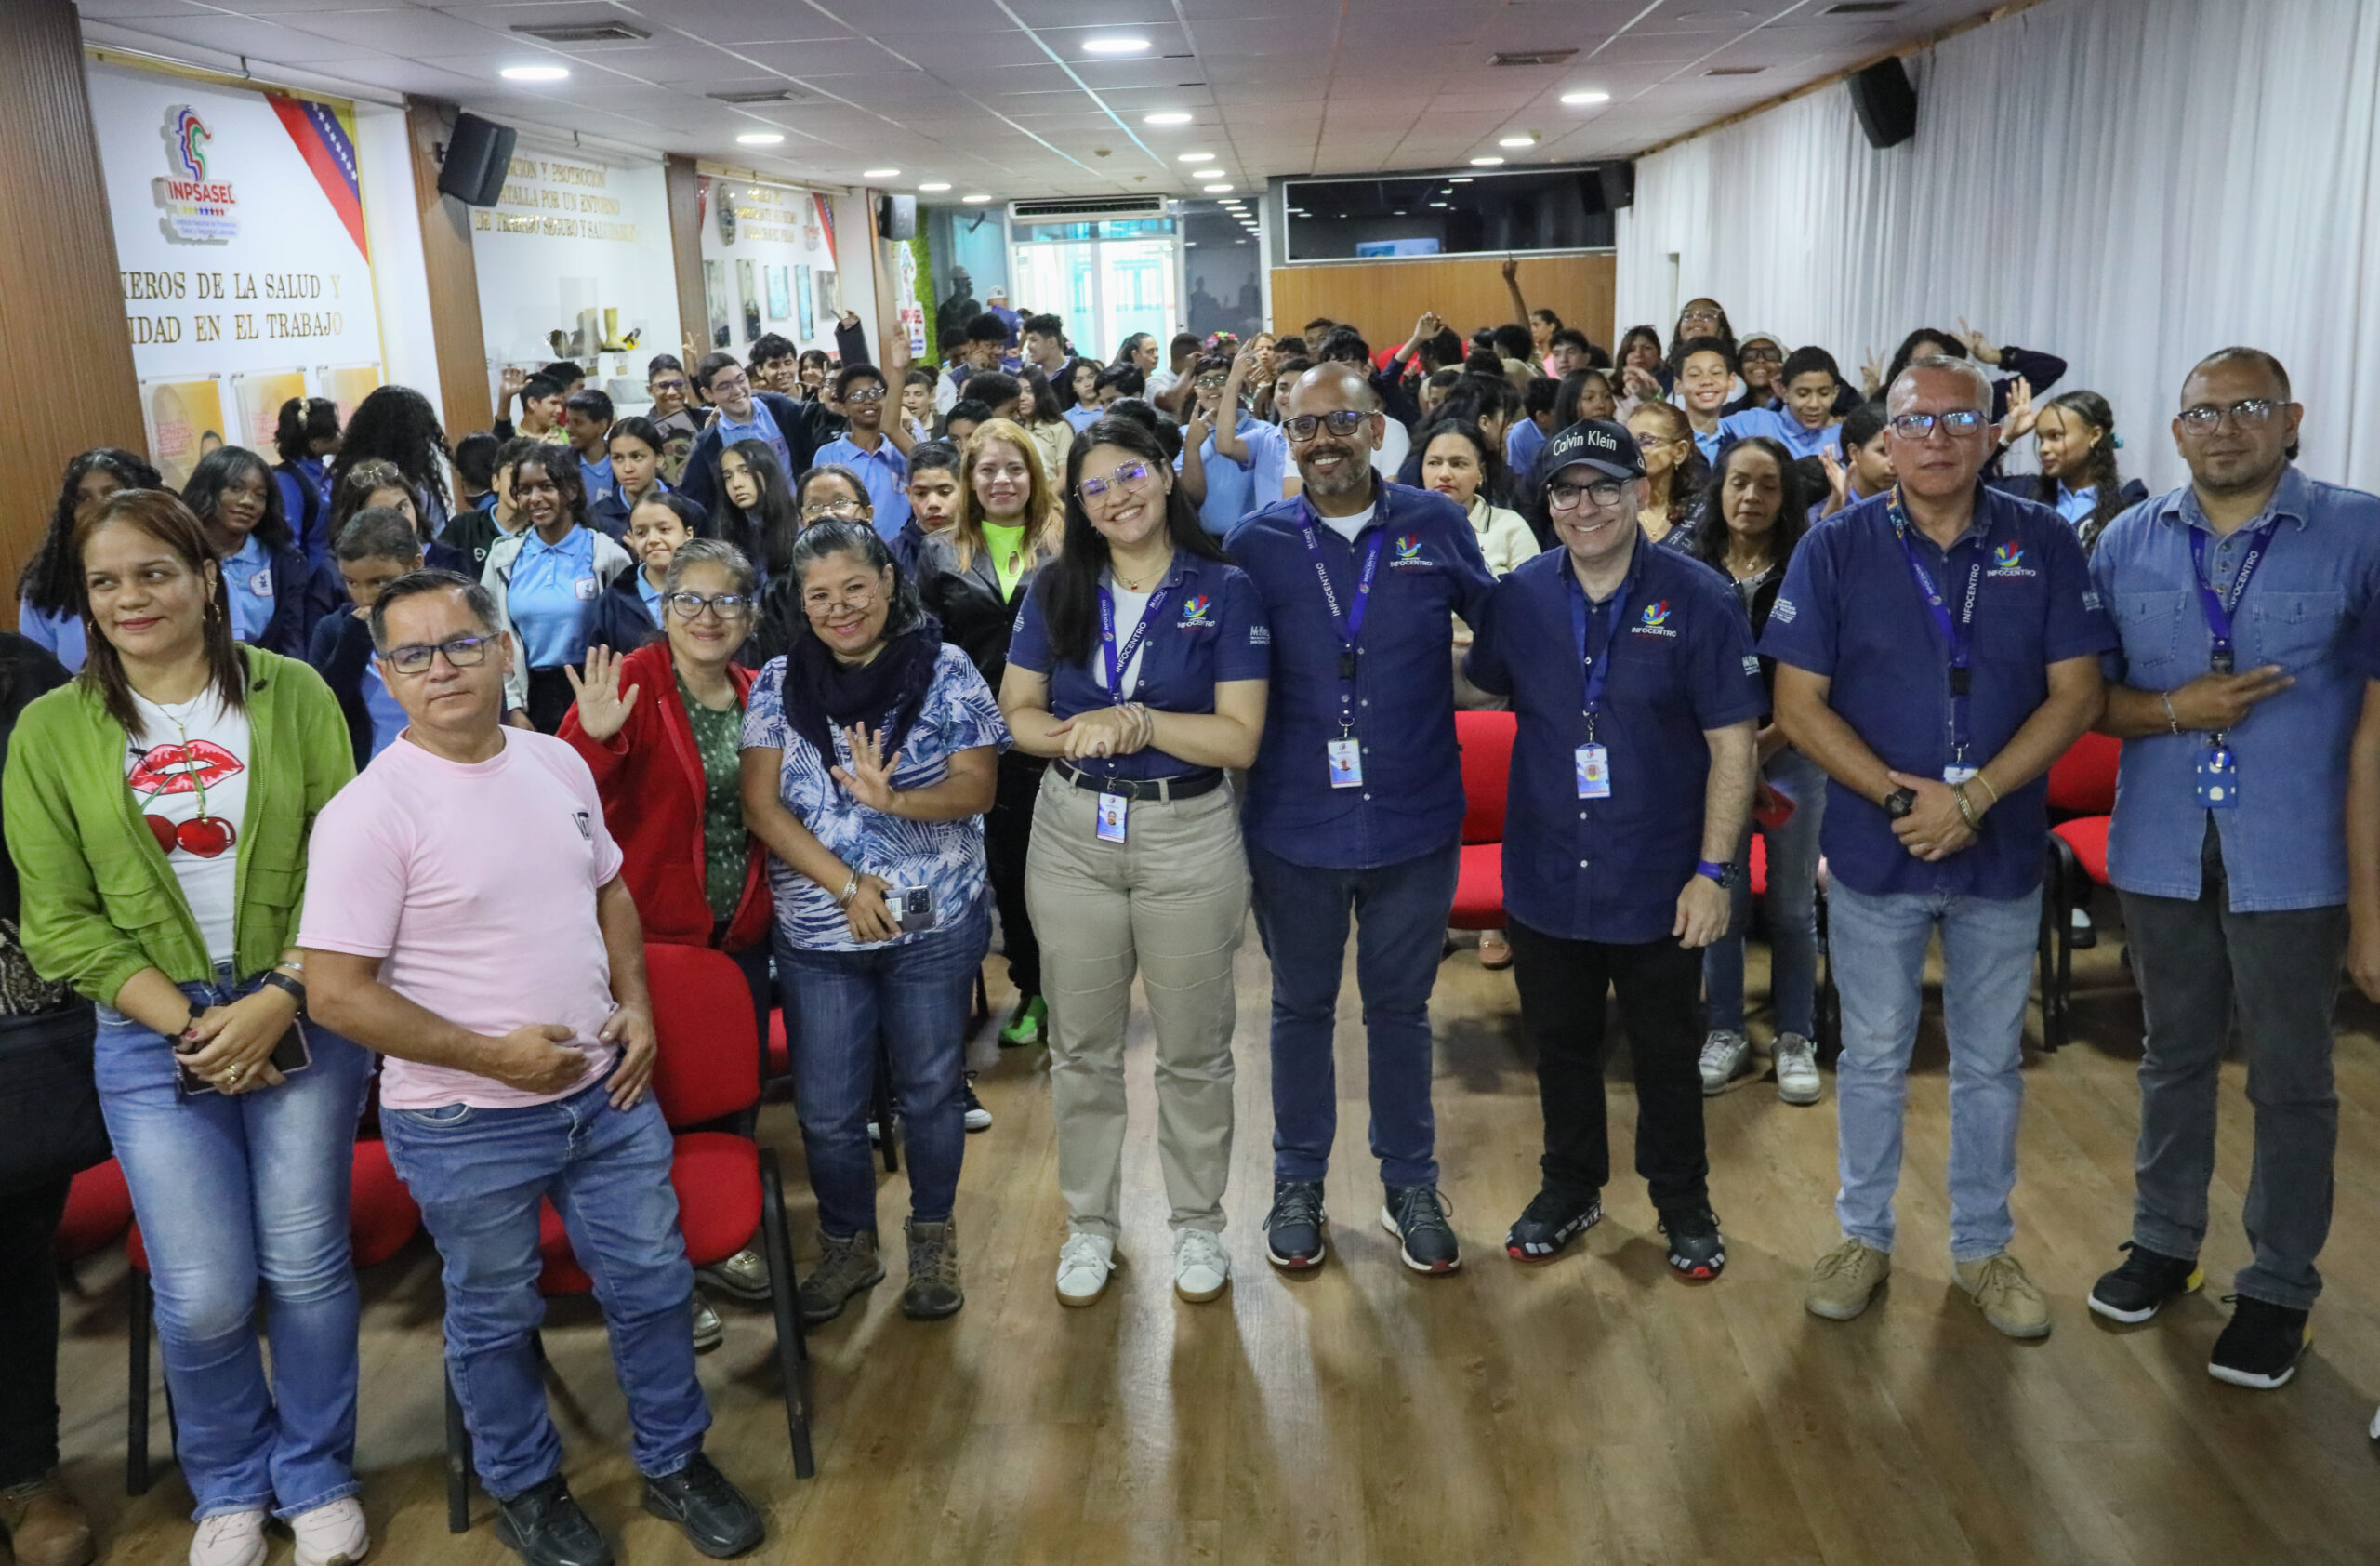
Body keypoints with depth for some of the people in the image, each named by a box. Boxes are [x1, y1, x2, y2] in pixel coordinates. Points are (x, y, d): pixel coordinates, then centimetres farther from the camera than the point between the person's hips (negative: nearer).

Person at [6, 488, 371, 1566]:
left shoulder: (292, 695, -2)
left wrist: (277, 1004, -13)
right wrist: (190, 1027, -10)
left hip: (302, 1018, 0)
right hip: (152, 1034, 1)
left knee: (307, 1267, 5)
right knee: (203, 1296, 0)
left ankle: (316, 1478, 30)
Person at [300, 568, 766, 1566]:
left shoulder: (557, 763, 1)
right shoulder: (370, 813, -18)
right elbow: (335, 991, -19)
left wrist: (635, 1002, 1)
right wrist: (492, 1055, -19)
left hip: (606, 1091, 5)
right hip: (466, 1126, -5)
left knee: (653, 1283, 15)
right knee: (495, 1320, 15)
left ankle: (675, 1462, 37)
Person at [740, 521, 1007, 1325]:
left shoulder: (945, 670, -4)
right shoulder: (778, 684, 1)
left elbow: (976, 786, -9)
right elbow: (761, 805, -4)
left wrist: (892, 799, -28)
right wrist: (846, 885, -14)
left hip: (935, 929, -1)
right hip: (818, 933, 2)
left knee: (931, 1090, 13)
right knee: (826, 1108, 9)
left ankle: (933, 1236, 35)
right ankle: (847, 1244, 33)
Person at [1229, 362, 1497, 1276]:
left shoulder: (1437, 527, -3)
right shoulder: (1257, 543, -3)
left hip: (1413, 822, 0)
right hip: (1295, 824, 0)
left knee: (1400, 1006, 15)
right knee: (1301, 1006, 16)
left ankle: (1410, 1184, 33)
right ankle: (1298, 1182, 34)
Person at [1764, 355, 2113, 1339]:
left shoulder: (2045, 545, -2)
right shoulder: (1836, 547, -5)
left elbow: (2075, 694, -5)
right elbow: (1798, 703, -8)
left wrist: (1973, 797, -17)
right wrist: (1900, 797, -18)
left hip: (2003, 852, 1)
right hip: (1873, 851, -1)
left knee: (1991, 1061, 13)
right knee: (1873, 1056, 12)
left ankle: (1983, 1245, 31)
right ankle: (1865, 1234, 29)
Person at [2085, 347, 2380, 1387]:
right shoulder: (2129, 542, 4)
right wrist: (2172, 711, -14)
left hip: (2295, 858, -3)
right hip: (2163, 851, 3)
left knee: (2290, 1079, 9)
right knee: (2175, 1055, 18)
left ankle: (2279, 1286, 26)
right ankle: (2164, 1240, 35)